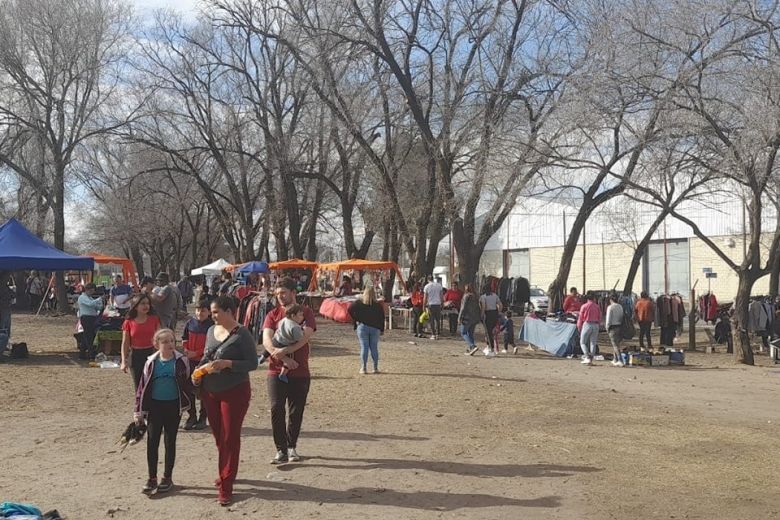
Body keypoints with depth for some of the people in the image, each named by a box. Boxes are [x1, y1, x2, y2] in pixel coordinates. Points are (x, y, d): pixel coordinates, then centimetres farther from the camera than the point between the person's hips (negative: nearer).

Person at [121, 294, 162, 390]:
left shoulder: (154, 319, -1)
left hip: (151, 354, 0)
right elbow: (125, 343, 0)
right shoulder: (129, 322, -4)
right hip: (135, 356, 0)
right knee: (139, 388, 10)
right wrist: (124, 361, -5)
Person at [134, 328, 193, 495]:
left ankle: (167, 477, 21)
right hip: (154, 406, 1)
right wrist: (139, 411, 0)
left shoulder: (181, 361, -5)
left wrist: (187, 403, -4)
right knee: (152, 442, 2)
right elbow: (143, 386, 2)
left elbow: (187, 382, 1)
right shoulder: (151, 362, -3)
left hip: (173, 406, -1)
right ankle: (152, 478, 14)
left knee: (170, 442, 9)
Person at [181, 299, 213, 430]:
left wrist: (196, 353, -16)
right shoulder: (190, 323, 3)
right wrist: (185, 350, -5)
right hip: (190, 360, 4)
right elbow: (184, 339, 12)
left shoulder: (211, 326, -10)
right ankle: (191, 416, 19)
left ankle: (203, 418, 14)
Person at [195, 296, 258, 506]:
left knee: (230, 438, 0)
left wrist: (227, 364, -25)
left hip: (234, 392, -6)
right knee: (218, 436, 17)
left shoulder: (242, 334, -14)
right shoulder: (211, 331, 5)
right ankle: (226, 472, 37)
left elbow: (253, 363, -15)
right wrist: (199, 370, -3)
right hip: (210, 391, 6)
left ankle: (226, 486, 6)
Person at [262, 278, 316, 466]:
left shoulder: (305, 313, 1)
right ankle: (281, 450, 1)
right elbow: (266, 340, -8)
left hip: (300, 372, -1)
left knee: (296, 412, 7)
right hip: (277, 371, 1)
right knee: (276, 410, -8)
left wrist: (284, 351, -27)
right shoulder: (273, 315, 6)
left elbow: (306, 336, -16)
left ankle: (291, 447, 26)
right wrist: (283, 359, -22)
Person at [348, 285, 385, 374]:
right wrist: (382, 330, 10)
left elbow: (350, 309, -11)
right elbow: (382, 318, 4)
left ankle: (363, 368, 0)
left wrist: (356, 320, -3)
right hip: (375, 328, 1)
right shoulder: (378, 305, 1)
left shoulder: (359, 303, -3)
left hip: (362, 327, -1)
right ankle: (375, 368, 10)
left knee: (364, 347, 1)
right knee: (374, 348, 8)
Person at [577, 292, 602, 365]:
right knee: (593, 343, 8)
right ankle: (591, 358, 7)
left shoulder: (584, 306, -4)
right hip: (596, 325, 3)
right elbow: (599, 318, 7)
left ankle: (587, 357, -10)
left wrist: (579, 327, 11)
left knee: (582, 342, 4)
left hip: (587, 324, -3)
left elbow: (580, 318, 0)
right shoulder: (597, 307, 6)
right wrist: (598, 325, 16)